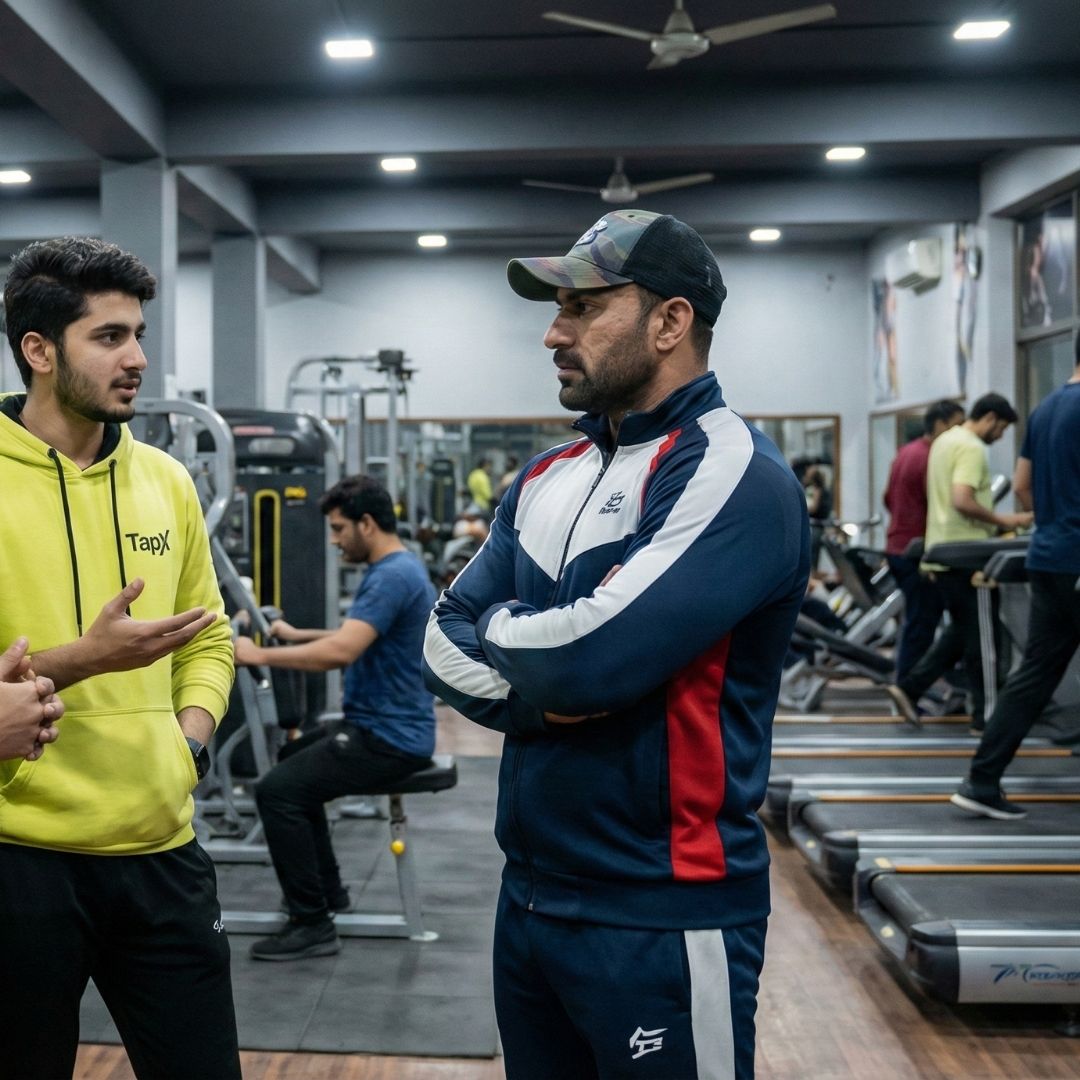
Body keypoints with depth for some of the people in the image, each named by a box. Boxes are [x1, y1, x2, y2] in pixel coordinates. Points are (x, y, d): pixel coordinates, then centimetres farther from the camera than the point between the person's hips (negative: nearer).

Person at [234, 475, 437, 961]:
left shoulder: (391, 576, -21)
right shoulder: (397, 568, 12)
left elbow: (340, 652, -32)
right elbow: (358, 637, 29)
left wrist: (259, 656, -24)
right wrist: (296, 634, 28)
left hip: (388, 737, -11)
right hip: (383, 726, 11)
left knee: (277, 790, -17)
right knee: (292, 761, 27)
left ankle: (313, 924, -8)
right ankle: (327, 890, 29)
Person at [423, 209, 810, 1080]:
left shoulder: (733, 473, -16)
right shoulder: (548, 478, 9)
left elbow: (592, 653, -26)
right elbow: (445, 640, 5)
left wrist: (500, 631, -6)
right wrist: (533, 687, -14)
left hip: (662, 915, -7)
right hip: (529, 895, 7)